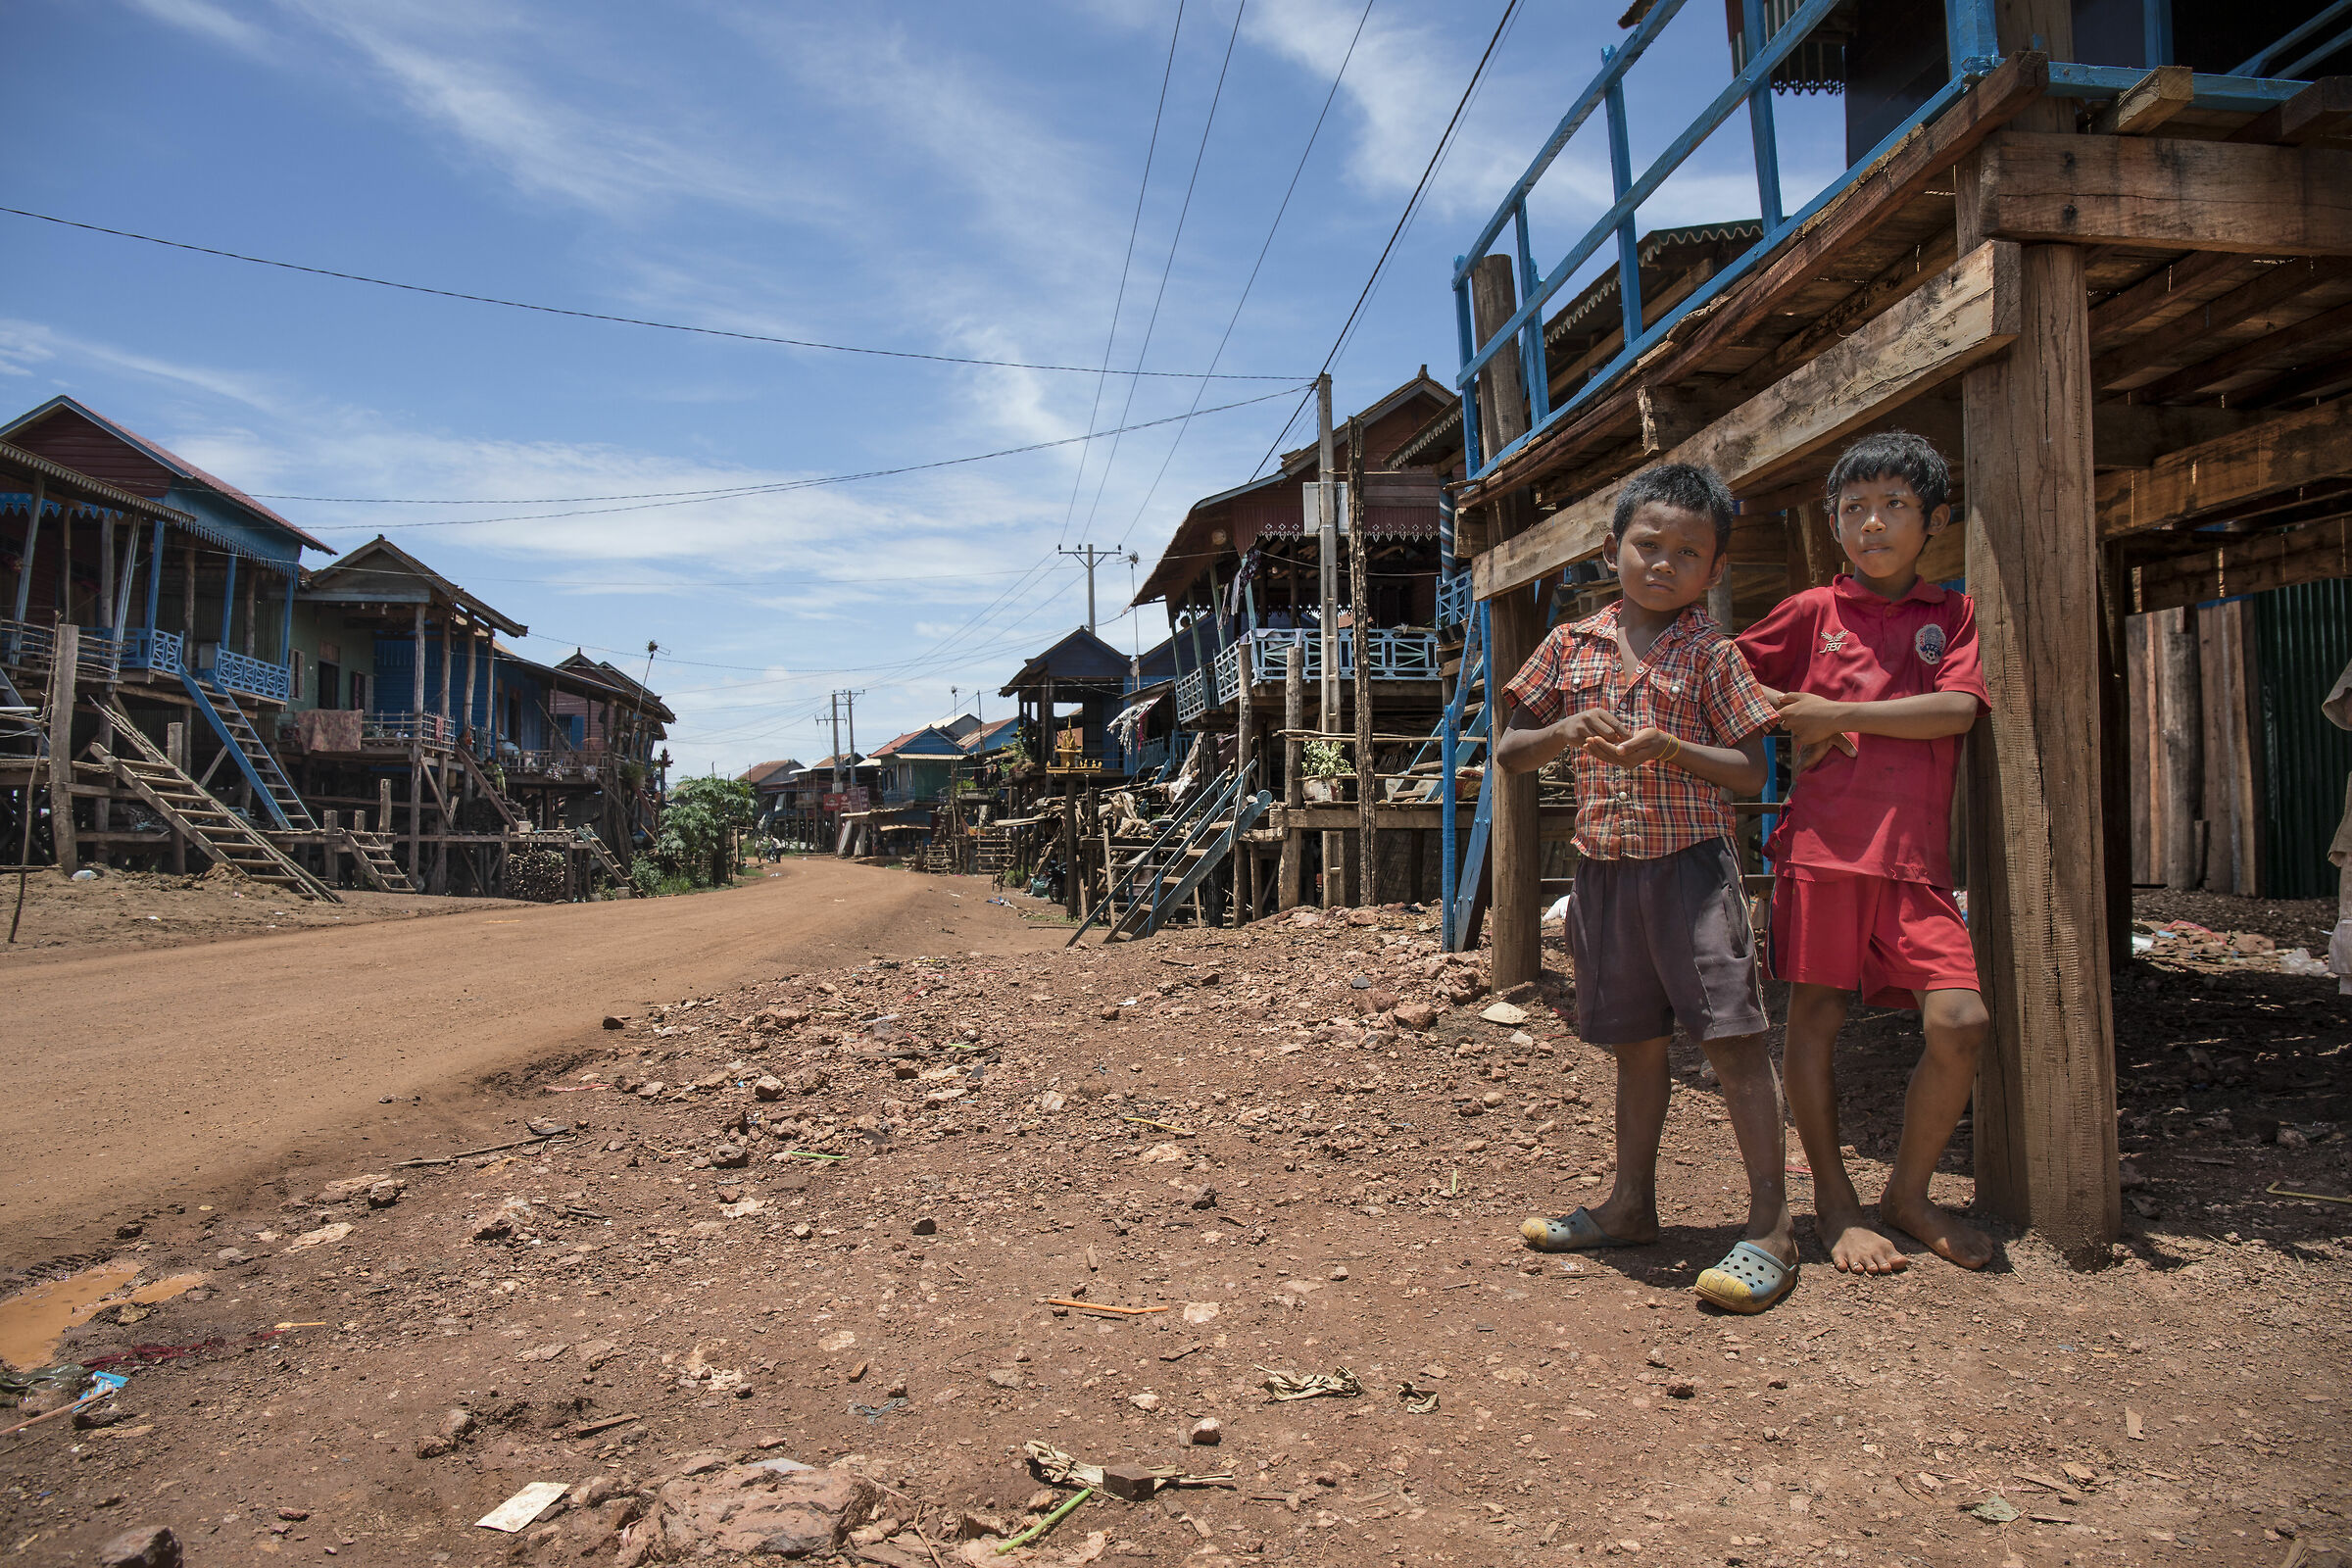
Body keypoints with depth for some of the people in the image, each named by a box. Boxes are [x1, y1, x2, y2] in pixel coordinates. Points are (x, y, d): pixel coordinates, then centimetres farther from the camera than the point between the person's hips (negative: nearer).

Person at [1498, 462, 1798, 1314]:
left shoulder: (1711, 656, -2)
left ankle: (1772, 1225, 5)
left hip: (1692, 865, -4)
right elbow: (1508, 754, 8)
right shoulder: (1571, 647, 8)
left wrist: (1668, 749, -20)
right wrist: (1565, 732, -11)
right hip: (1604, 868, 4)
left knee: (1732, 1038, -5)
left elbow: (1752, 772, -5)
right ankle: (1632, 1205, 28)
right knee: (1635, 1043, 15)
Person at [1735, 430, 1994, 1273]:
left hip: (1915, 853, 1)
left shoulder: (1952, 613, 12)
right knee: (1815, 1014, 2)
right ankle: (1833, 1201, 18)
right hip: (1823, 840, -1)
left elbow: (1956, 708, -3)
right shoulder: (1814, 611, 9)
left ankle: (1908, 1192, 15)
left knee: (1959, 1021, -7)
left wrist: (1837, 713, -7)